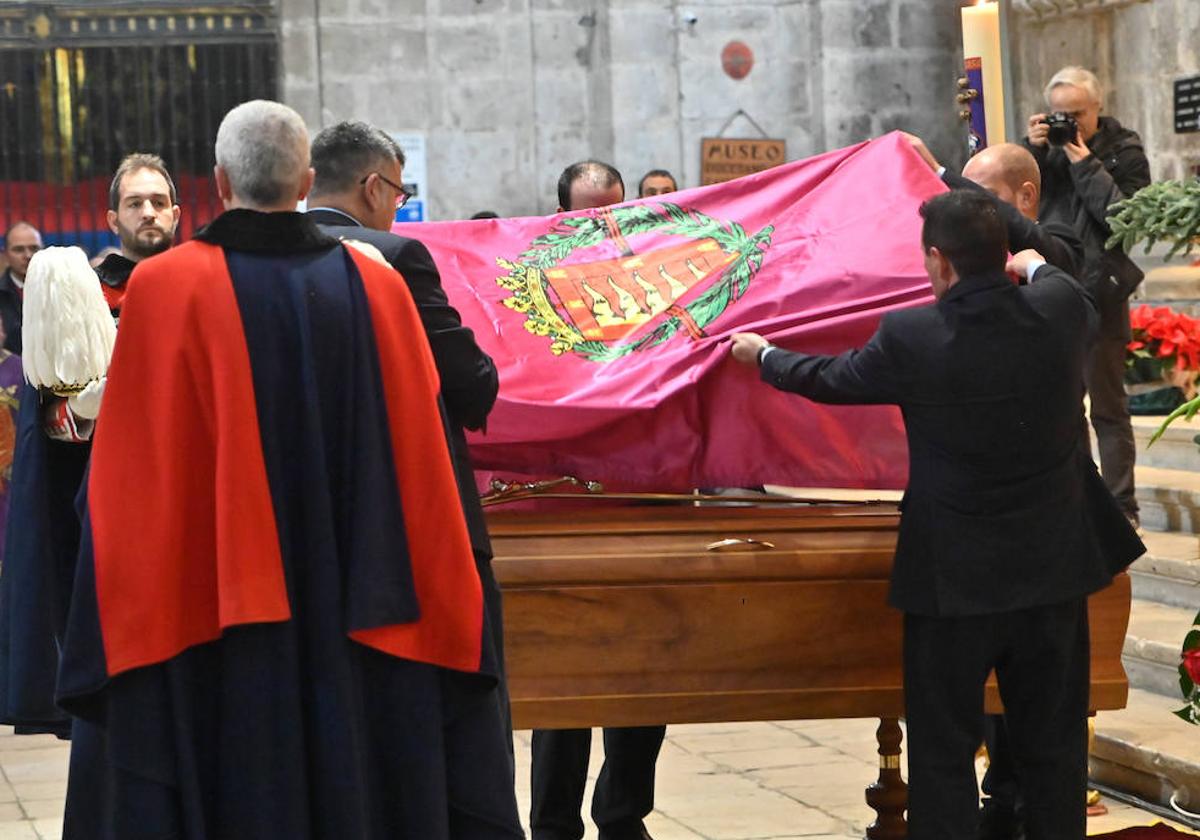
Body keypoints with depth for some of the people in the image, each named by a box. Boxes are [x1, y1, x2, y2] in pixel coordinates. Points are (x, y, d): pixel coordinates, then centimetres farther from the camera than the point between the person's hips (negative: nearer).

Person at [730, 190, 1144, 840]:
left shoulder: (910, 338, -17)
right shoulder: (1060, 311, -8)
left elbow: (831, 380, 1)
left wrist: (762, 355, 21)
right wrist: (1035, 267, 40)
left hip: (956, 580, -3)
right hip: (1054, 568, 4)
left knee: (942, 751, 7)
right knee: (1054, 747, 13)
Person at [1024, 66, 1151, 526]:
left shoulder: (1124, 152, -3)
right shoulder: (1050, 147, 8)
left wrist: (1085, 165, -15)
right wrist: (1033, 150, -11)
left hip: (1099, 292, -4)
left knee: (1107, 407, 1)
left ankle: (1121, 507, 6)